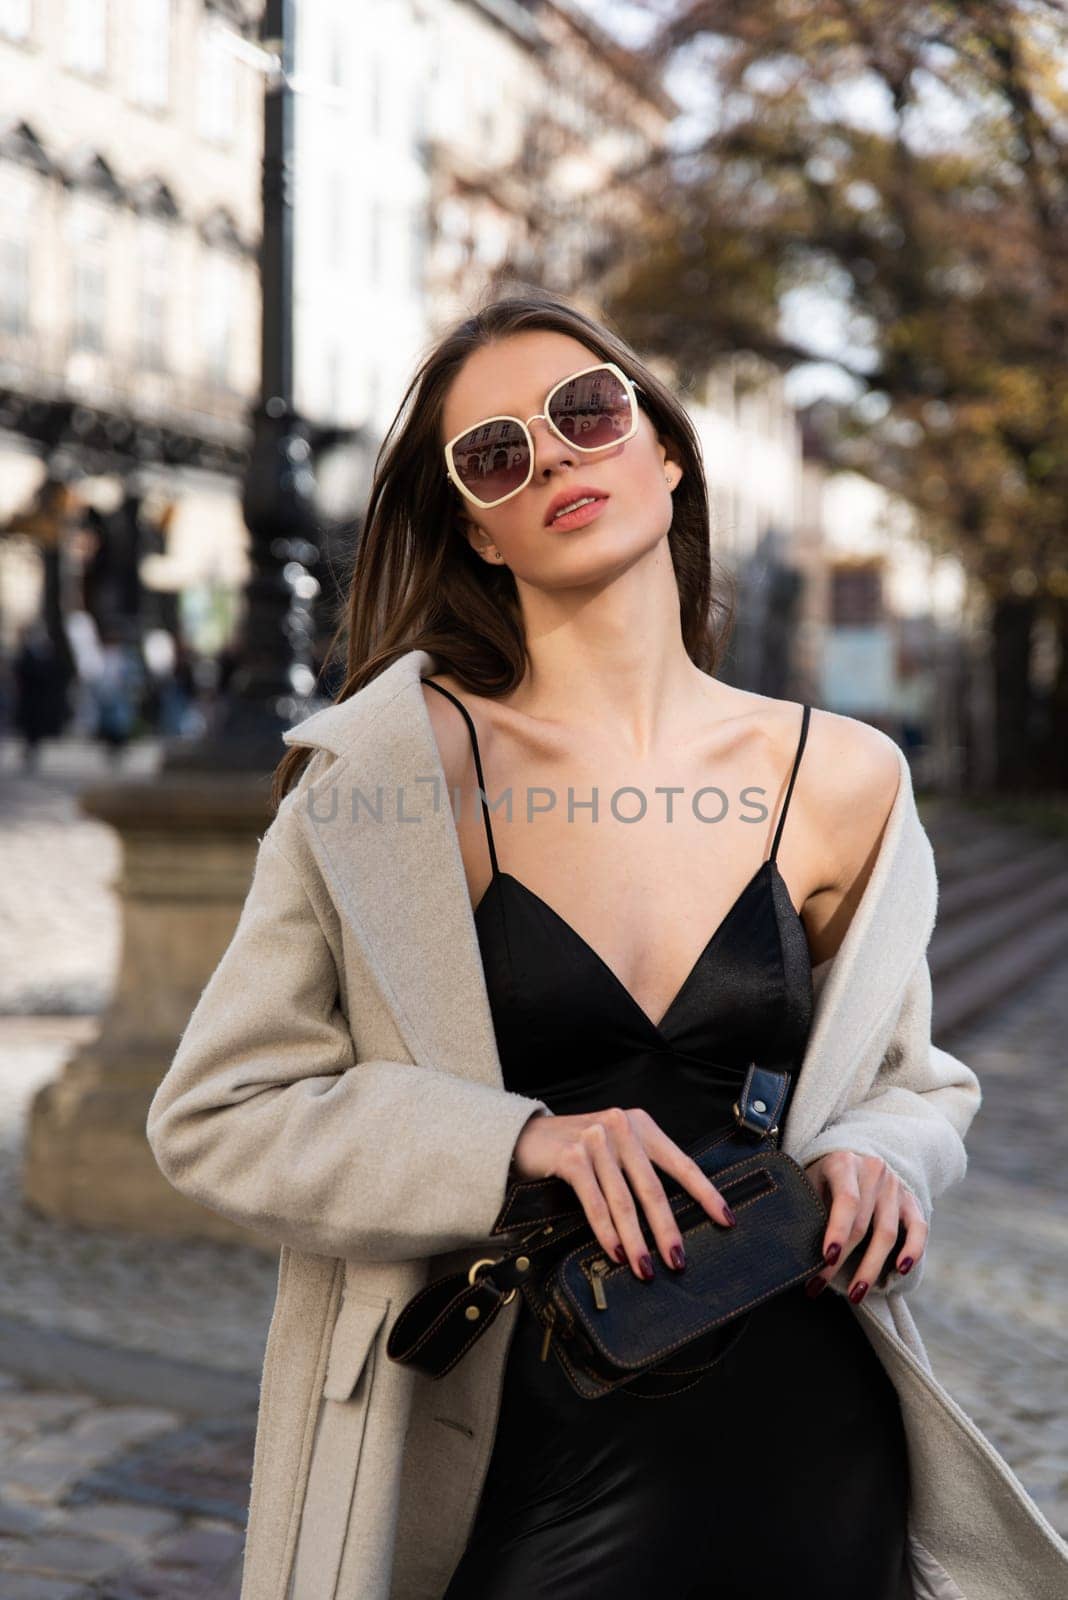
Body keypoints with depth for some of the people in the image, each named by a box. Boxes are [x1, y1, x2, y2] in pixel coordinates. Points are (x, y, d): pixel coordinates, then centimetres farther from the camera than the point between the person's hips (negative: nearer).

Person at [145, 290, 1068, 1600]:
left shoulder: (842, 779, -1)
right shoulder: (393, 760, -8)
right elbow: (214, 1113, -7)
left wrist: (874, 1158, -11)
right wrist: (519, 1141, -21)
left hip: (803, 1438, 2)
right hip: (514, 1463, -2)